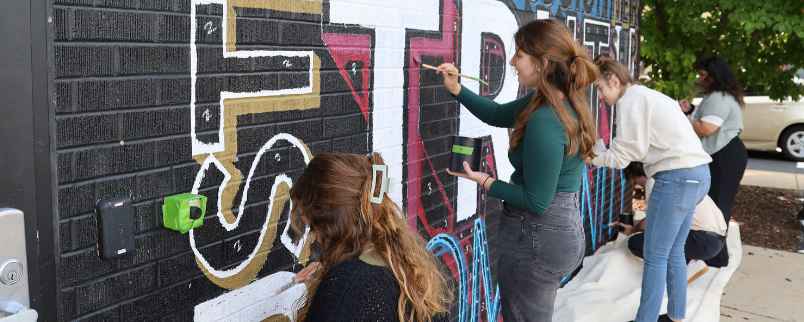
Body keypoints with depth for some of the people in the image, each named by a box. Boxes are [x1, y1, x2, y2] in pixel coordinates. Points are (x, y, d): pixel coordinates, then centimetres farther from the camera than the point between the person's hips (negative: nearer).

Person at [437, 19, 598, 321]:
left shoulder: (544, 122, -27)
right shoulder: (563, 101, 2)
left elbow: (536, 202, -23)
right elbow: (498, 115, 15)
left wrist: (485, 181, -13)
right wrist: (456, 89, 4)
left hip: (535, 238, -10)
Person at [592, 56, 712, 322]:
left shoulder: (630, 100, -9)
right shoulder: (648, 95, 21)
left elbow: (623, 156, -9)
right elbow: (639, 149, 14)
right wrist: (598, 151, 7)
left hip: (677, 178, -10)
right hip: (697, 174, 10)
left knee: (655, 257, -2)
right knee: (674, 252, 17)